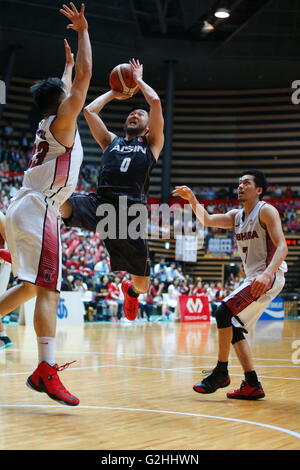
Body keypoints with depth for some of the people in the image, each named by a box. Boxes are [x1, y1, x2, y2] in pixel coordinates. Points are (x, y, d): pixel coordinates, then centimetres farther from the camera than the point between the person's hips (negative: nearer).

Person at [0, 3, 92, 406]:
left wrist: (67, 63, 51)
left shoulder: (49, 124, 20)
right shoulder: (62, 123, -3)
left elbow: (69, 85, 40)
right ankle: (46, 370, -24)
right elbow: (85, 76, -8)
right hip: (38, 211, -10)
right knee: (48, 291, -16)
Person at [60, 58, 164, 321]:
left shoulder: (152, 144, 18)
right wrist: (114, 93, 32)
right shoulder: (110, 141, 26)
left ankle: (131, 290, 42)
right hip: (99, 204, 1)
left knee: (143, 284, 2)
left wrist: (138, 80, 24)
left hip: (130, 213, -1)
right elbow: (89, 110, 18)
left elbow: (155, 101, 8)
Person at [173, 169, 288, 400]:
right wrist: (192, 199, -5)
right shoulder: (236, 216, 16)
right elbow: (207, 220, 11)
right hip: (253, 278, 9)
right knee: (234, 328, 7)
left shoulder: (266, 211, -8)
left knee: (224, 312, -19)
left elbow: (282, 246, -18)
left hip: (270, 277, -9)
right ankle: (252, 386, 10)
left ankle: (221, 372, -9)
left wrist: (267, 274, -32)